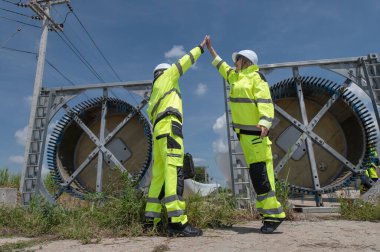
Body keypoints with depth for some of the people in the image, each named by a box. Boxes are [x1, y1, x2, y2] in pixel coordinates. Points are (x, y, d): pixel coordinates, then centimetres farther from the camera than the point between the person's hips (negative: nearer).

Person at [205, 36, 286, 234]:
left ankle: (272, 213, -6)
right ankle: (268, 211, 9)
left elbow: (265, 102, -15)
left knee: (261, 171, -12)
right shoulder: (235, 77, 22)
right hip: (243, 131, 8)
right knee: (255, 172, 5)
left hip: (255, 131, -8)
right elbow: (221, 65, 39)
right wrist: (210, 48, 47)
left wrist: (264, 123, -31)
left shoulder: (256, 77, -3)